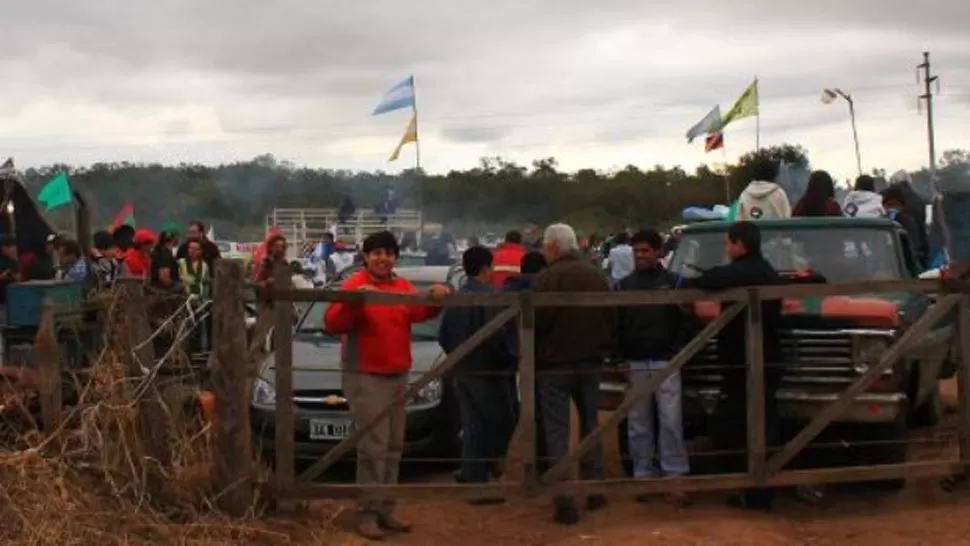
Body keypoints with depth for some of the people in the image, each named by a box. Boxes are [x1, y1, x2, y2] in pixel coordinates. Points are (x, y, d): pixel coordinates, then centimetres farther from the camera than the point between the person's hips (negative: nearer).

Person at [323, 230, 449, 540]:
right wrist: (353, 300, -37)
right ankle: (367, 514, -5)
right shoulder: (354, 286, -9)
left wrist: (434, 300, -21)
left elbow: (419, 313, -2)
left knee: (393, 447, 10)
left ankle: (385, 510, 19)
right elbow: (332, 324, -21)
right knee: (373, 448, -11)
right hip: (364, 377, -7)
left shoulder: (402, 287, 12)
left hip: (398, 376, 7)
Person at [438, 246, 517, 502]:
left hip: (463, 371, 8)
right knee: (504, 422, 1)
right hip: (488, 370, -8)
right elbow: (495, 334, -22)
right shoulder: (490, 296, -14)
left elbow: (443, 336, 12)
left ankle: (473, 478, 13)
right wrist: (507, 359, -8)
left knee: (473, 427, 12)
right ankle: (476, 475, -4)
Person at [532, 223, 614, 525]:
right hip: (590, 362, 6)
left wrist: (533, 355, -2)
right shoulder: (596, 276, 5)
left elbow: (537, 322, -17)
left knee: (557, 431, -2)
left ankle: (565, 501, -7)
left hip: (554, 364, -5)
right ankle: (594, 491, 23)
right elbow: (610, 318, 9)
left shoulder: (547, 278, -14)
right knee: (590, 425, 18)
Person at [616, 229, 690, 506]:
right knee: (638, 424, 5)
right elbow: (616, 324, 9)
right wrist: (620, 357, -1)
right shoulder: (624, 285, 9)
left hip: (666, 362, -2)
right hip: (635, 364, 2)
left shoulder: (672, 283, 4)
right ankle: (644, 476, 12)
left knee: (670, 421, -6)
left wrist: (677, 353, -9)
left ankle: (674, 477, -2)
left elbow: (683, 322, 2)